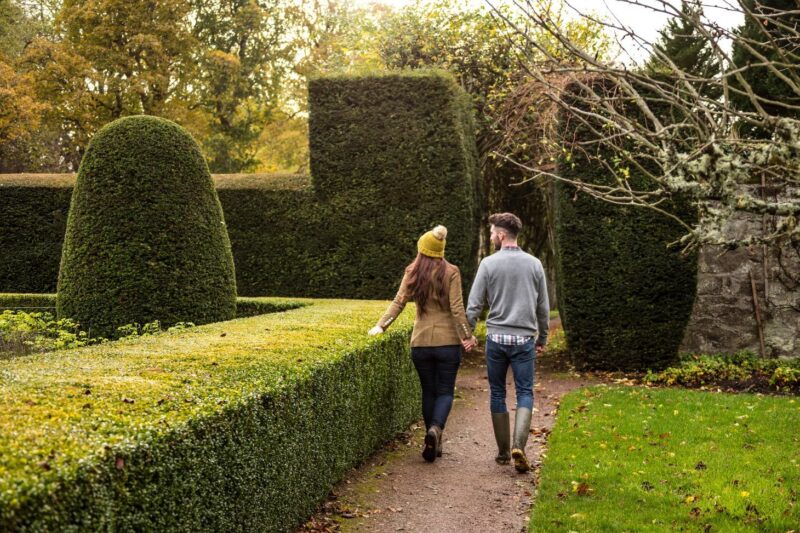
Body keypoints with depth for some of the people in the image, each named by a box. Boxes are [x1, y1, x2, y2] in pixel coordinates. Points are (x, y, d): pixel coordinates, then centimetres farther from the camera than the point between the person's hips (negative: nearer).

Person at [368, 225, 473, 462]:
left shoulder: (412, 273, 3)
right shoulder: (451, 272, -4)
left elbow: (398, 302, -6)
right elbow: (457, 308, -9)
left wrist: (381, 325, -4)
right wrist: (467, 335, -3)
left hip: (421, 342, 2)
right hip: (448, 341, -2)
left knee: (428, 391, 14)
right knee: (445, 391, 6)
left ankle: (434, 444, 15)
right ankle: (436, 428, -21)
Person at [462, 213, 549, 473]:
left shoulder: (489, 263, -4)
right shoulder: (534, 264, 3)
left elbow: (474, 303, -4)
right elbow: (543, 307, 9)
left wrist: (468, 334, 7)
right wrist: (542, 338, 19)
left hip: (496, 338, -1)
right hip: (524, 339, 1)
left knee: (497, 394, 11)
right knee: (525, 393, 4)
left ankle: (503, 451, 16)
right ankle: (518, 445, -14)